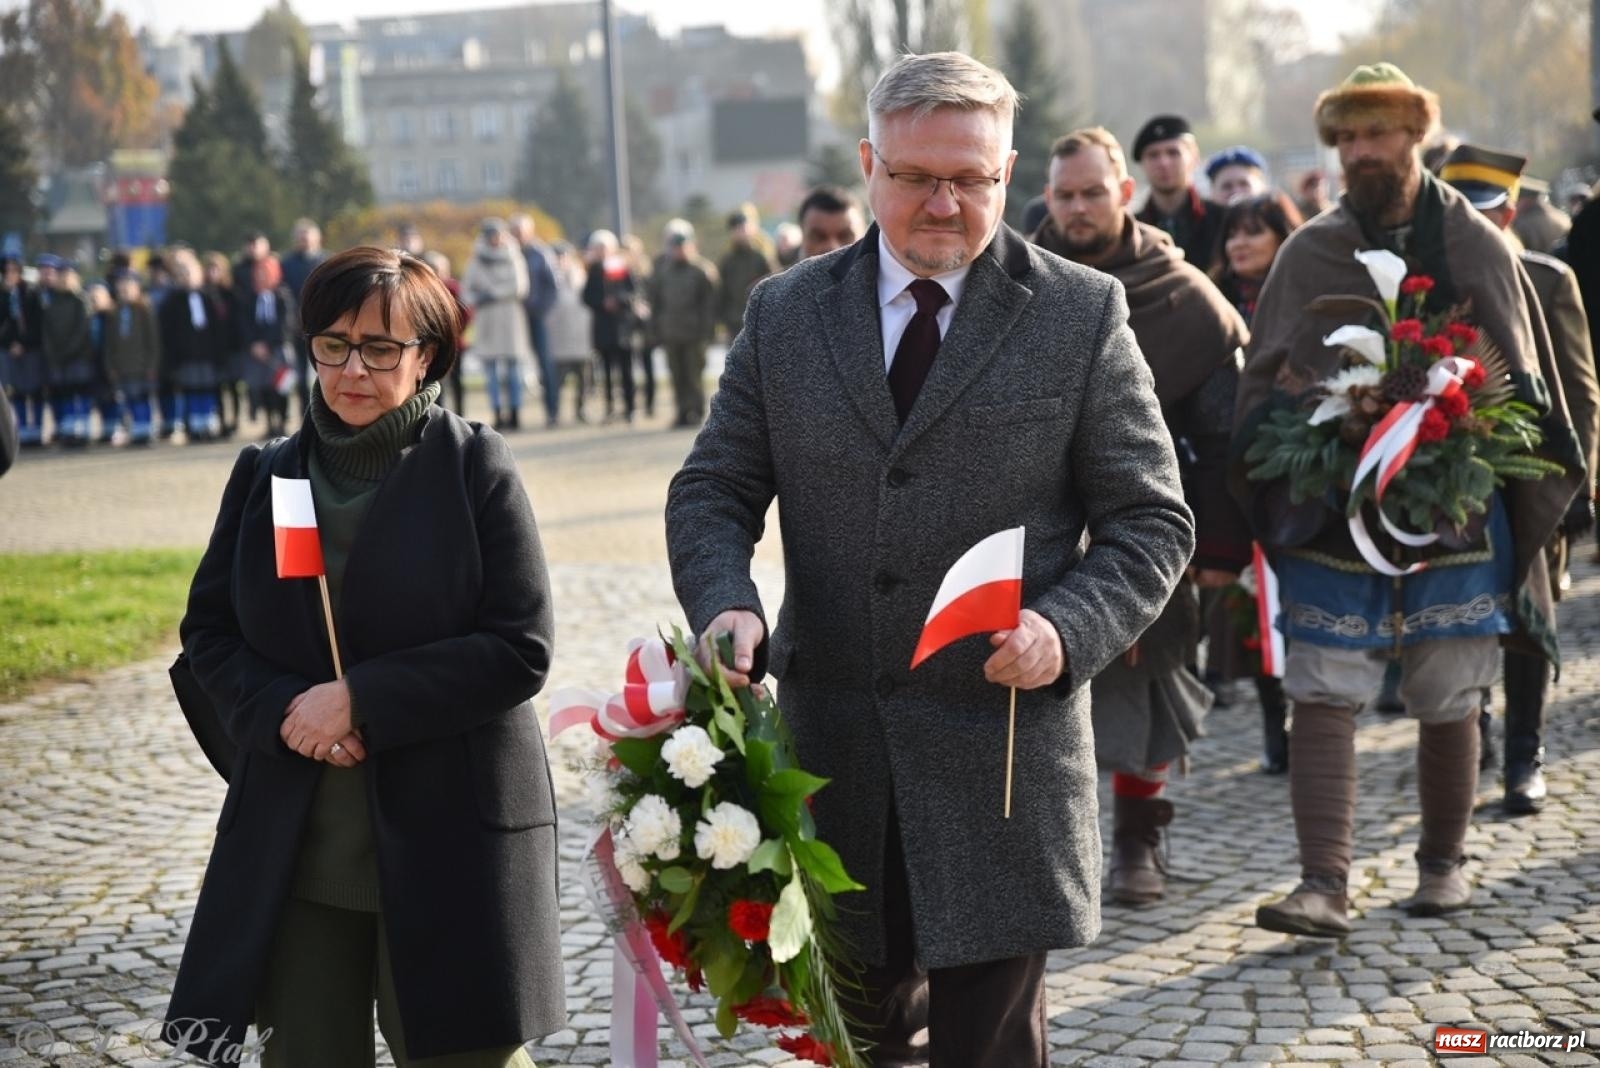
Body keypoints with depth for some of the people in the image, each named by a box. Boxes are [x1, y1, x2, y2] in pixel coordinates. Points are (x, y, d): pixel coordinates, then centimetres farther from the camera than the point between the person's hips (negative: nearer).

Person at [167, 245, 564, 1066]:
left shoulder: (476, 467, -4)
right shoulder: (266, 474, 8)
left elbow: (521, 649, -10)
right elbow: (207, 630, 10)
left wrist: (360, 702, -15)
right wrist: (282, 712, -11)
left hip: (448, 838, -4)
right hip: (293, 841, 4)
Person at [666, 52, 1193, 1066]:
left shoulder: (1081, 314, -1)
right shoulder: (785, 314, 6)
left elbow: (1152, 521, 0)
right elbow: (714, 490, 7)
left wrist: (1067, 629, -18)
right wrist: (726, 605, -13)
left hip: (999, 744, -2)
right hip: (830, 748, 3)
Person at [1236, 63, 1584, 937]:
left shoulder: (1477, 248, 3)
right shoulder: (1308, 254, 5)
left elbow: (1521, 385, 7)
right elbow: (1260, 385, 7)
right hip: (1330, 519, 1)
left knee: (1448, 701, 9)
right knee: (1322, 696, -7)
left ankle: (1443, 863, 26)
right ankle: (1324, 886, -6)